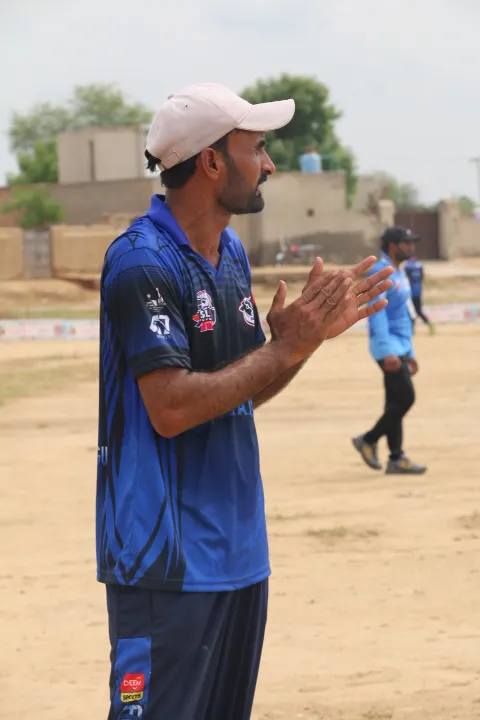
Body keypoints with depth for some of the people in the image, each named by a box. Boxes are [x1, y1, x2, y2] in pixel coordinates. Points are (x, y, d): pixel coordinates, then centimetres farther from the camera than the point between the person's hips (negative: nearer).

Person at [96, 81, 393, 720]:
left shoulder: (232, 254, 13)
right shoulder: (143, 261, -16)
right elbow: (171, 408, -22)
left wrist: (312, 332, 3)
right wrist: (285, 348, -16)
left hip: (240, 546, 9)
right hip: (168, 557, -9)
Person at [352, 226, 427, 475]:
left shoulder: (400, 275, 17)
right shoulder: (380, 273, -12)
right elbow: (377, 314, -20)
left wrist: (409, 353, 22)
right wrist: (388, 351, -28)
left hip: (400, 348, 9)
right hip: (388, 346, -9)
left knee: (396, 402, 7)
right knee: (405, 397, -13)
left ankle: (396, 459, 8)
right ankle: (368, 440, -1)